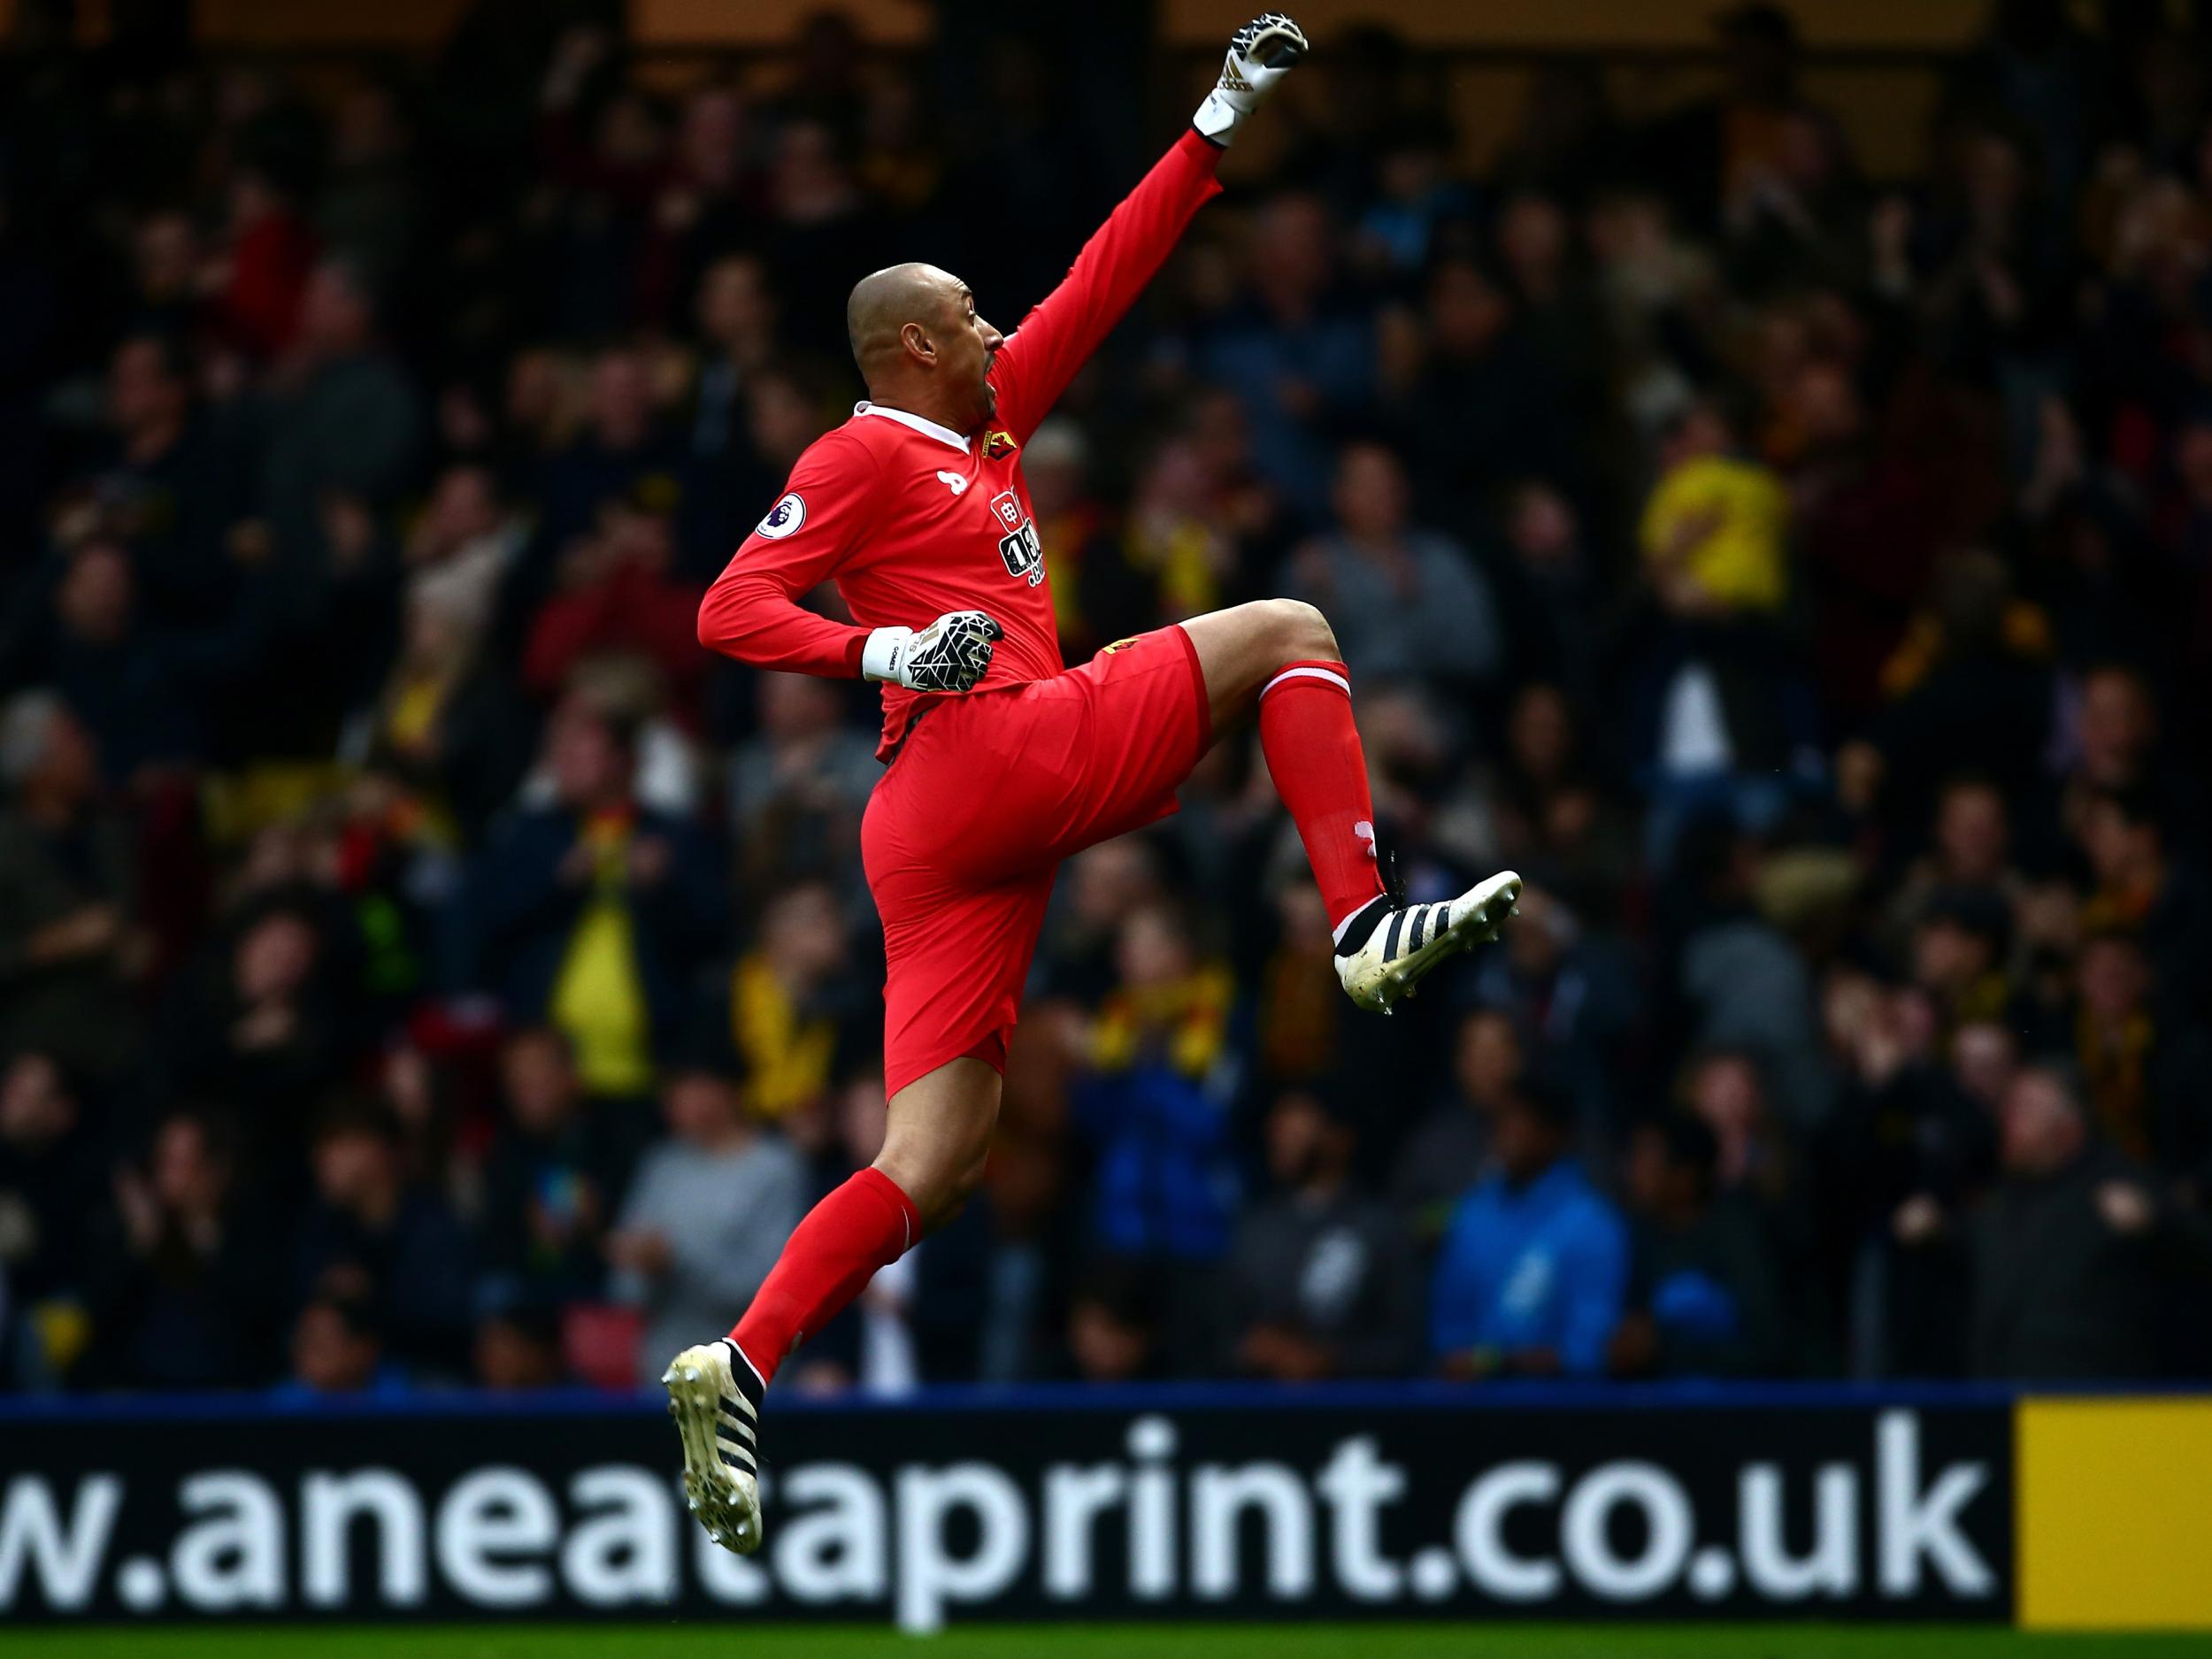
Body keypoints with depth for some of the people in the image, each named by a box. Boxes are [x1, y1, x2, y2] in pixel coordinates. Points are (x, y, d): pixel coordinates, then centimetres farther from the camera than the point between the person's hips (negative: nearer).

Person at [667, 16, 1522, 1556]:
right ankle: (1366, 925, -13)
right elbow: (733, 609, -6)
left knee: (930, 1172, 0)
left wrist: (1217, 129, 29)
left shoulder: (989, 423, 27)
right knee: (1285, 632, 0)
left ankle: (740, 1368, -12)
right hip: (998, 752, -9)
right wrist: (887, 649, -20)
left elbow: (1103, 282, 29)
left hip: (941, 838, 9)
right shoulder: (868, 454, 2)